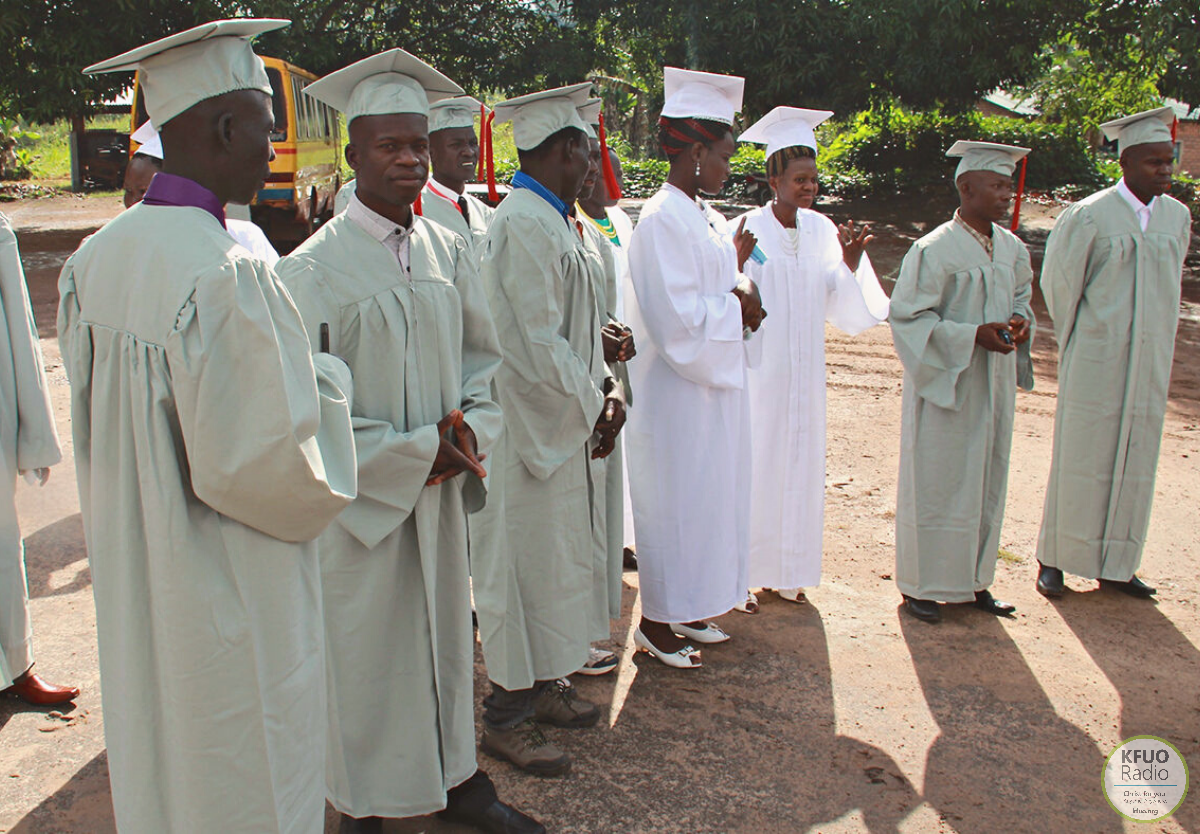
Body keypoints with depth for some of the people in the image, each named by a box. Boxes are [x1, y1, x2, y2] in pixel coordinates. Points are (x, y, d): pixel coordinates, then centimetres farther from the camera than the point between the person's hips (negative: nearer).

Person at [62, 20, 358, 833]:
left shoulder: (95, 258, -1)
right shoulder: (228, 275, -27)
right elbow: (268, 461, -25)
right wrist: (326, 380, -8)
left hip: (134, 581, 8)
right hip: (231, 595, -8)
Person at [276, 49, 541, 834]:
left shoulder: (449, 251, 3)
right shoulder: (315, 269, -12)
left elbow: (485, 356, 10)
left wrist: (470, 426, -9)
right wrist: (412, 453, -16)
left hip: (440, 490, 5)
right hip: (358, 497, -4)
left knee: (447, 634, 17)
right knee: (362, 647, 8)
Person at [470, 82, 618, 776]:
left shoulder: (552, 220, 12)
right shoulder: (525, 225, -20)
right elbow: (537, 345, -23)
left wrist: (604, 387, 3)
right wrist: (594, 405, -12)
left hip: (562, 424, 10)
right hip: (532, 425, -10)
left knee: (559, 555, 18)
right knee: (528, 561, 1)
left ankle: (542, 685, 34)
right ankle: (508, 717, 16)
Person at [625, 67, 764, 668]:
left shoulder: (704, 217, 10)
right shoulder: (663, 220, -19)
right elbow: (677, 319, -25)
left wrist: (736, 279, -3)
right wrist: (737, 301, -12)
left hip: (714, 385, 10)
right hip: (678, 393, -9)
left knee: (705, 501, 17)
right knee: (675, 505, 2)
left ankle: (684, 610, 32)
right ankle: (657, 623, 18)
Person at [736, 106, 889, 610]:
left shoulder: (822, 231, 3)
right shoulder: (747, 232, -11)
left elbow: (838, 307, 4)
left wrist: (850, 264, -13)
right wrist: (737, 264, -33)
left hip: (804, 373, 5)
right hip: (757, 373, -5)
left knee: (799, 465, 11)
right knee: (752, 466, 0)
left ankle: (785, 570, 26)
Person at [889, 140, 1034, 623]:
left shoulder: (1012, 248, 6)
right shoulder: (934, 250, -15)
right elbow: (908, 316, -15)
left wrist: (1022, 320, -2)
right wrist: (973, 335, -22)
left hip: (995, 384, 7)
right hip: (946, 383, -7)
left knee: (986, 483, 13)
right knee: (937, 483, 1)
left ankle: (973, 580, 27)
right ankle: (921, 584, 15)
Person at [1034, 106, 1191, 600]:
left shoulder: (1177, 217, 6)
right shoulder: (1089, 216, -9)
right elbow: (1059, 282, -1)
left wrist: (1157, 344, 16)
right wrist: (1078, 345, 5)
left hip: (1150, 360, 5)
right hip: (1097, 360, -5)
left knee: (1135, 461, 8)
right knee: (1080, 456, 1)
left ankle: (1114, 564, 19)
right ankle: (1054, 560, 13)